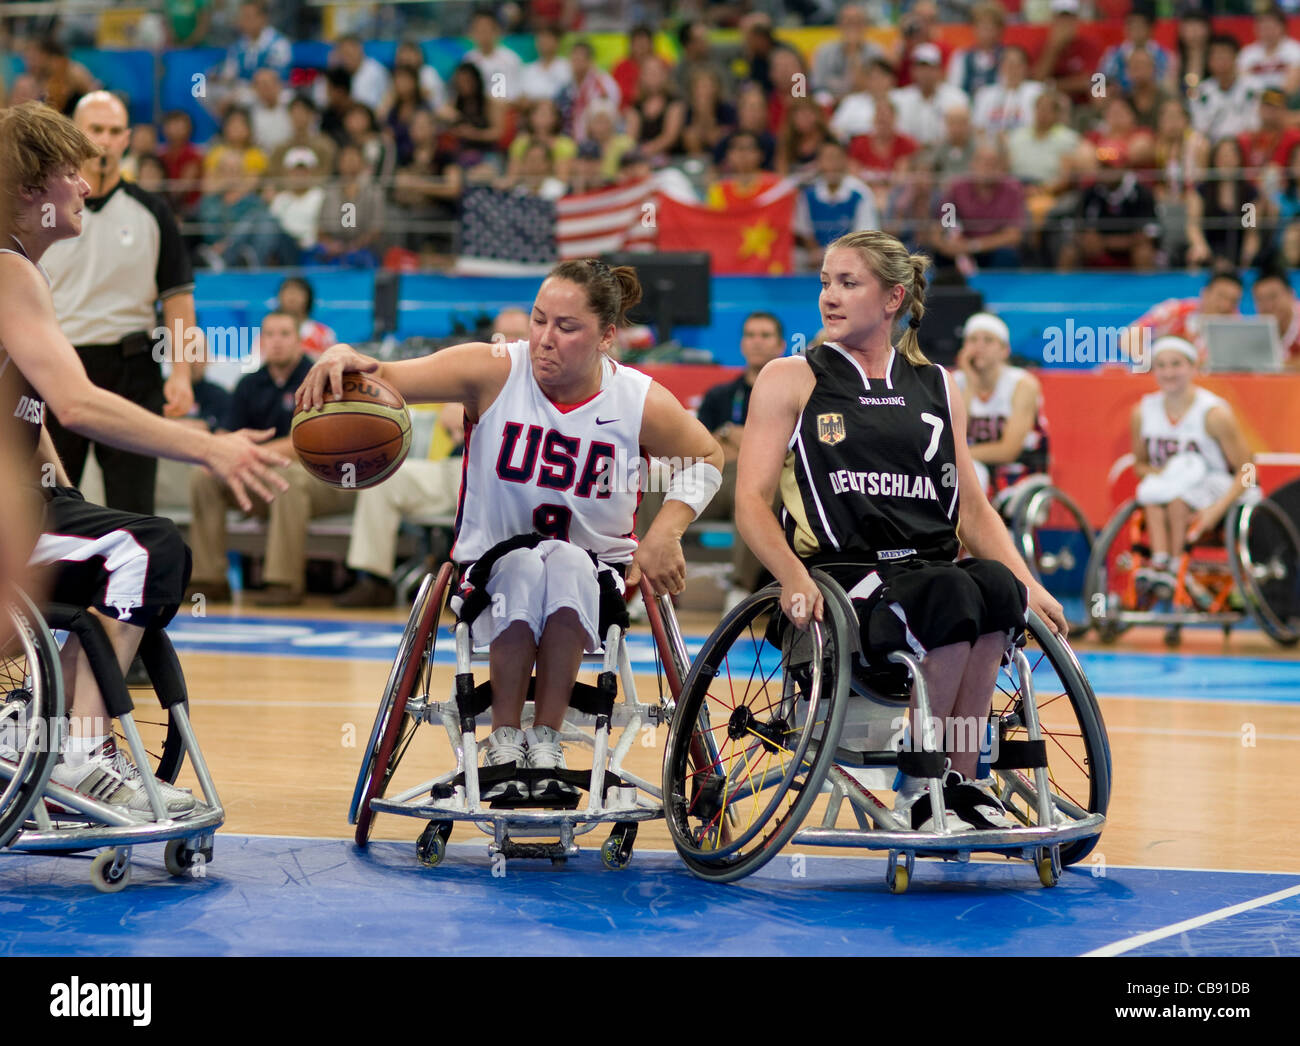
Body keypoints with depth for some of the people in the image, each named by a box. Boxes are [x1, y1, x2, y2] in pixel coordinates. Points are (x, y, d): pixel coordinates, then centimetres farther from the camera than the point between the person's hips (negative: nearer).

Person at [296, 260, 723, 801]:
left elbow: (706, 459, 13)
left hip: (591, 580, 1)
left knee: (566, 562, -35)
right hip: (492, 569, 0)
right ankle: (504, 743, -27)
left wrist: (664, 534, -3)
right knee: (524, 565, -36)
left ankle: (545, 743, -30)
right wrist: (346, 359, -44)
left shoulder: (643, 403, -7)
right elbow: (390, 379, -21)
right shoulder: (493, 371, -11)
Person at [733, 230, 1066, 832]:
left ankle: (958, 781, -24)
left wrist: (1030, 586, 4)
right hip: (841, 577, -3)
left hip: (932, 567, 3)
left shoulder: (935, 387, 21)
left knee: (997, 584, -33)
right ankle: (920, 787, -22)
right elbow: (752, 500, 1)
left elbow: (971, 509, 20)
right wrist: (794, 577, -18)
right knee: (952, 593, -35)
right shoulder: (790, 381, 10)